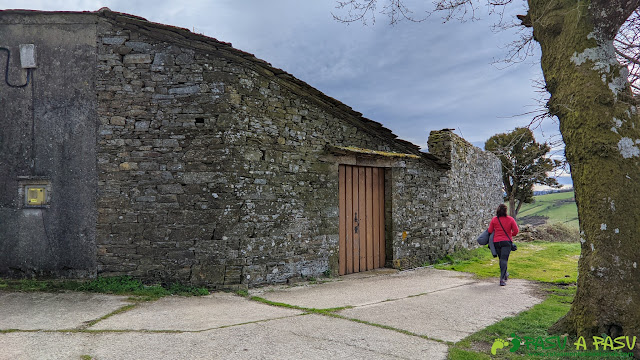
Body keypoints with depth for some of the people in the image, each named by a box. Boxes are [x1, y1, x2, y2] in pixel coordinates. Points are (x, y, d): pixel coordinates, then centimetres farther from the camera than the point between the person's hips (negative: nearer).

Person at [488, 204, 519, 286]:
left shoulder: (494, 219, -3)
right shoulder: (510, 219, -5)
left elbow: (490, 231, 1)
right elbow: (516, 230, -2)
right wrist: (511, 234, 18)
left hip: (496, 242, 2)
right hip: (506, 242, -2)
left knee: (501, 258, 18)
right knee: (504, 259, -7)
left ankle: (505, 274, 35)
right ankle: (502, 279, -15)